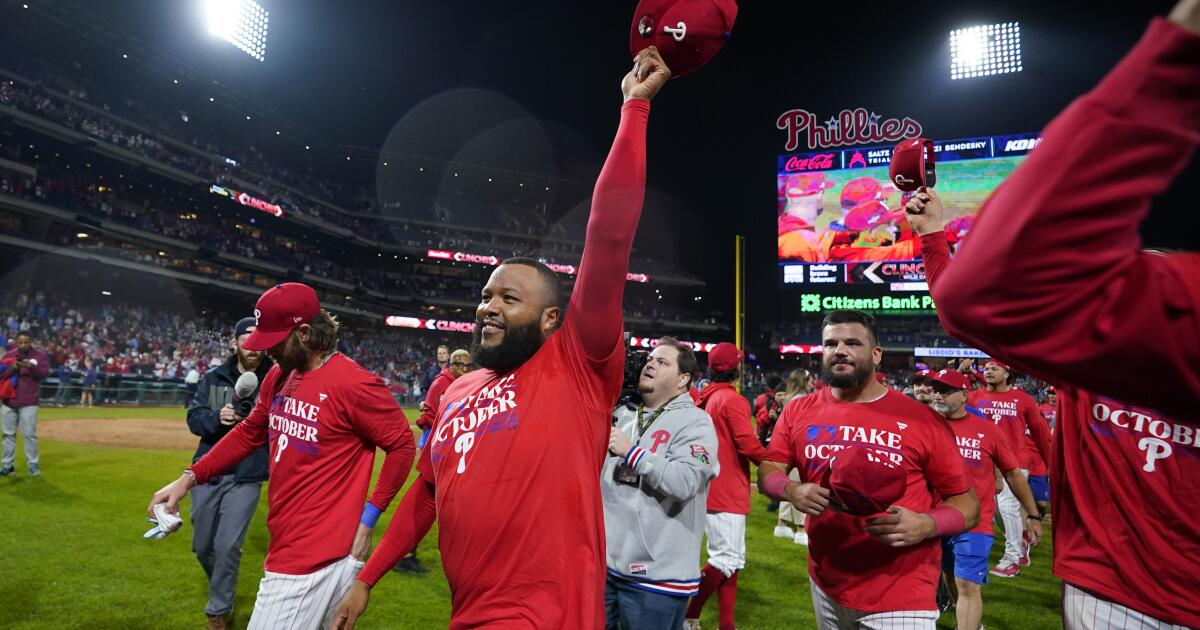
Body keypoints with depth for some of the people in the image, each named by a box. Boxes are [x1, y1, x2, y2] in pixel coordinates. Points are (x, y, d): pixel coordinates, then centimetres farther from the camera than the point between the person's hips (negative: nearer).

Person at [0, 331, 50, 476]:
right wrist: (12, 369, -16)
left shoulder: (40, 356, 0)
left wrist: (32, 366, -29)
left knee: (29, 434, -4)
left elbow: (45, 373, -12)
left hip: (28, 403, -3)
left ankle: (33, 465, 1)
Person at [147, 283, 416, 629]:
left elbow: (403, 445, -13)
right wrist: (189, 477, 11)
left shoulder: (353, 383, -19)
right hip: (285, 548, 8)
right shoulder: (278, 376, 6)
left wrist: (369, 516, -12)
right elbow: (249, 433, 19)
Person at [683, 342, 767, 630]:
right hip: (727, 492, -9)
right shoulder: (734, 400, -14)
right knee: (726, 558, -2)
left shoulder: (705, 398, 11)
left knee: (732, 559, 16)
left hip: (710, 488, 9)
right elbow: (748, 444, -20)